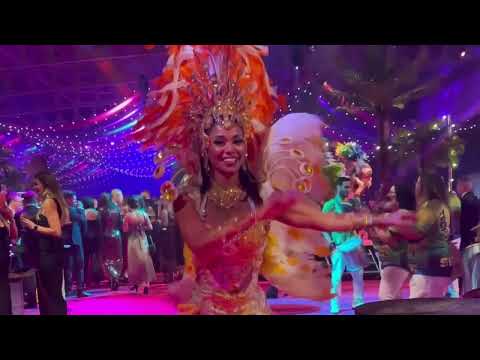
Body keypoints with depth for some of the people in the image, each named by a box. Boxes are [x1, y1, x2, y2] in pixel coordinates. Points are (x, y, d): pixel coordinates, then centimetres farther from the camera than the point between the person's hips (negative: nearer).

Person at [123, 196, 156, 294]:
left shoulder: (128, 215, -10)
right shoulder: (143, 214, -3)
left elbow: (125, 230, -11)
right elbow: (150, 227, -1)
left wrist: (132, 228, 8)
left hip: (133, 240, -2)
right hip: (143, 240, 2)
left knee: (134, 261, 12)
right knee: (145, 260, 7)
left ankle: (136, 283, 21)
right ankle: (146, 284, 2)